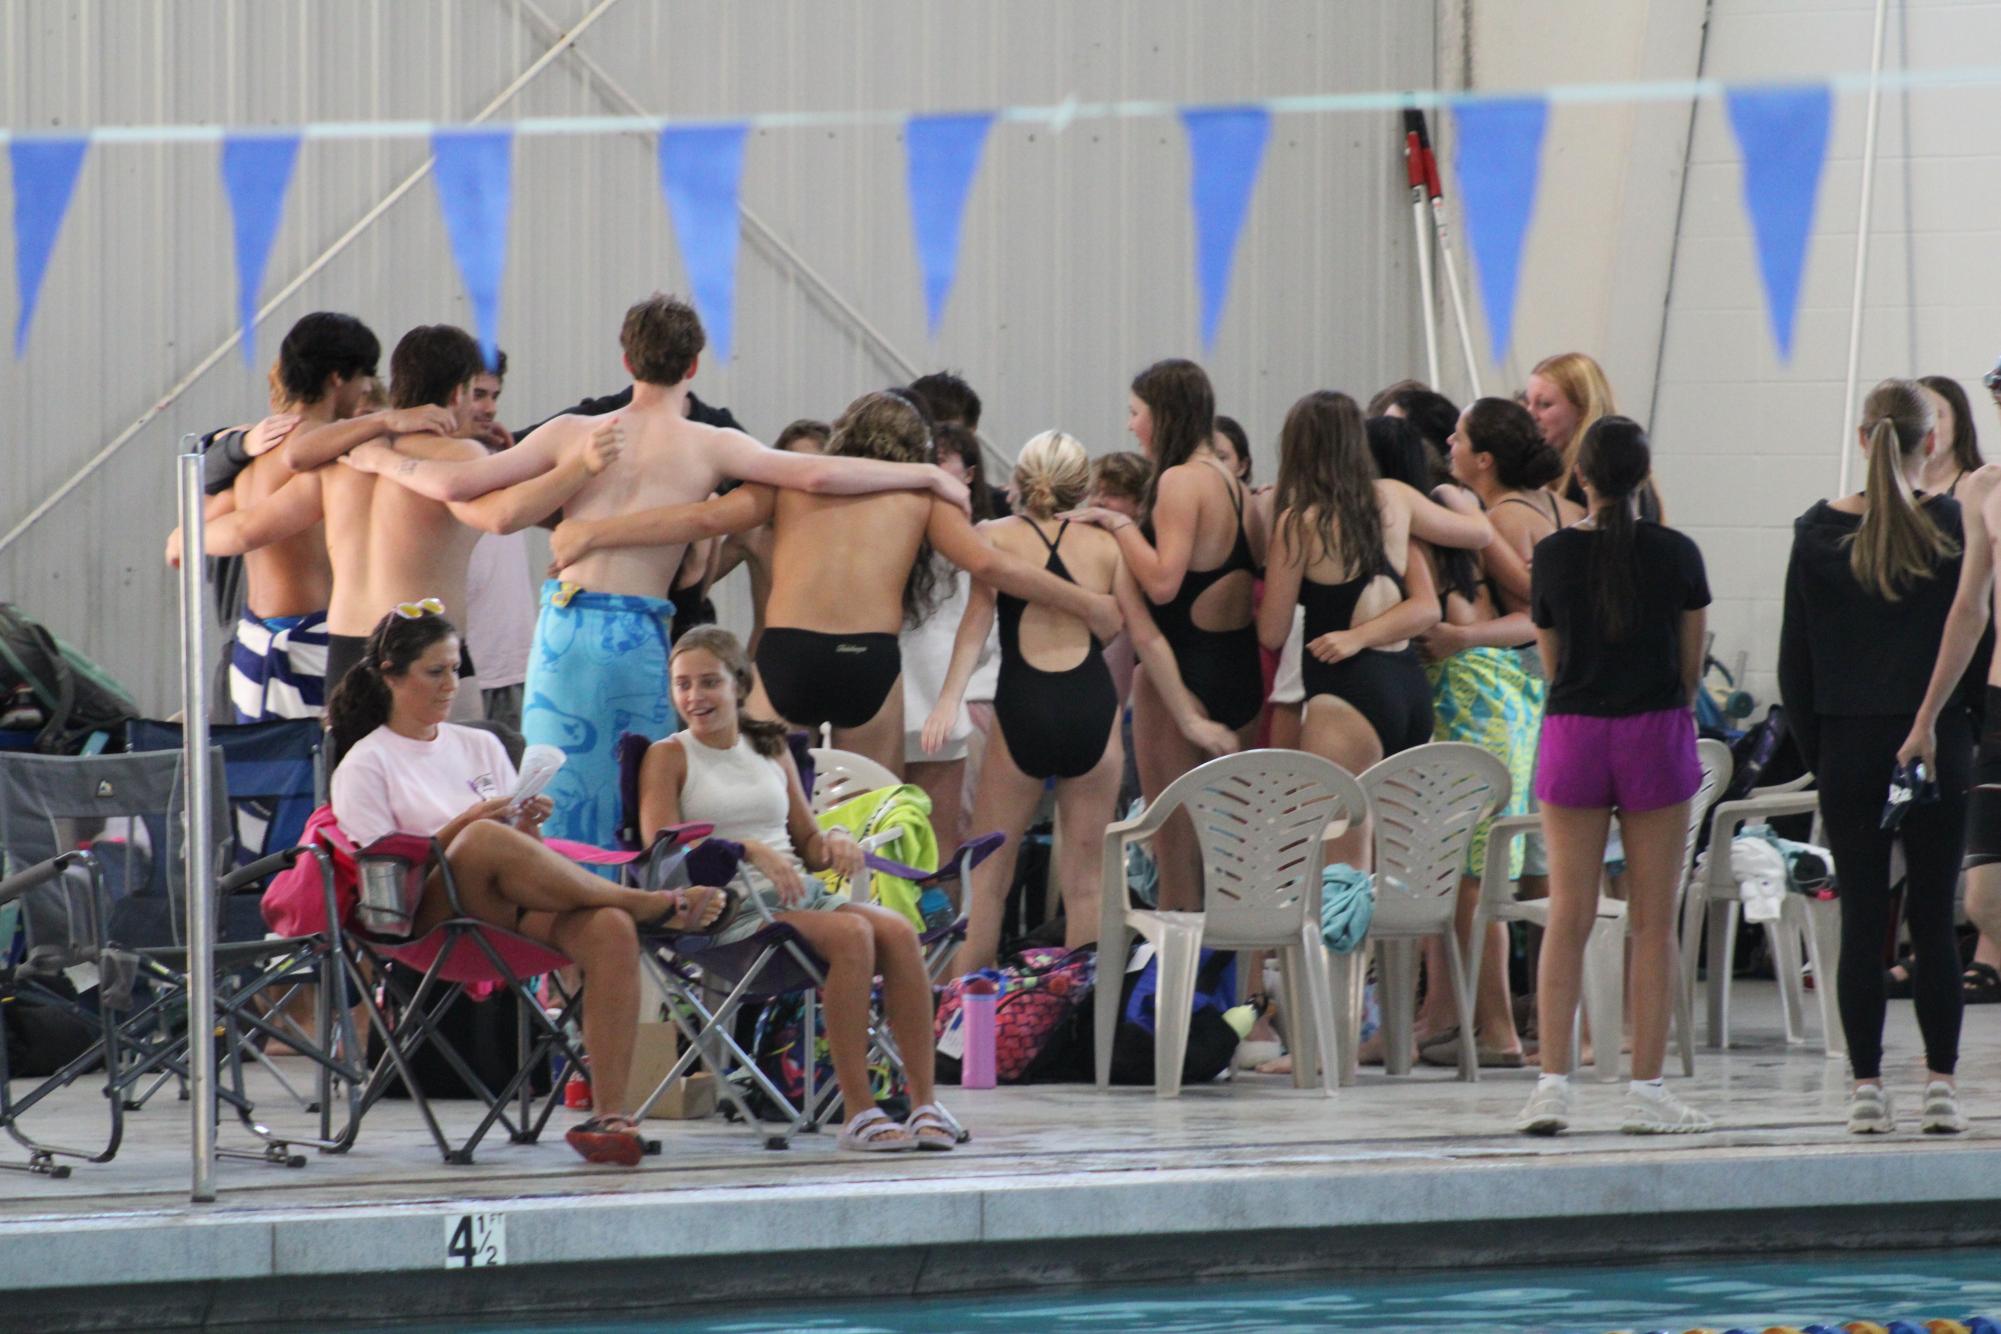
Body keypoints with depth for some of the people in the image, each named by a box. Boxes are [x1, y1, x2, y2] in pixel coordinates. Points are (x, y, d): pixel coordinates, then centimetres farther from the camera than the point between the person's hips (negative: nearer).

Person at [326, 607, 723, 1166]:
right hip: (431, 919, -4)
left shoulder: (480, 746, 26)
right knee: (485, 841, -38)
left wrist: (529, 827, 0)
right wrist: (460, 829, -13)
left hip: (517, 912, 4)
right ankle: (647, 902, -23)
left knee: (610, 929, -30)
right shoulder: (365, 765, 11)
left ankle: (611, 1114, -39)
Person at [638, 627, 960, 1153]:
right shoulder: (668, 756, 7)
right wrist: (748, 849, -20)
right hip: (732, 907, -5)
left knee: (897, 931, -25)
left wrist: (833, 843, -2)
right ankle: (859, 1113, -32)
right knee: (852, 933, -31)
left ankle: (925, 1103, -27)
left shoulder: (772, 750, 22)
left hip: (798, 894, 5)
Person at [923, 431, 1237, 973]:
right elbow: (1147, 636, 10)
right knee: (1085, 879, 10)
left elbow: (977, 621, -11)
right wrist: (1189, 719, 17)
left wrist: (949, 700, -18)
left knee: (988, 876, 8)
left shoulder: (995, 537, 3)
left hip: (1022, 711, -2)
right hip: (1092, 709, 2)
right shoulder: (1106, 544, 9)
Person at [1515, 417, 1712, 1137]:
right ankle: (1646, 1091, 2)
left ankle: (1552, 1084, -3)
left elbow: (1551, 659, 9)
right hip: (1657, 729, -1)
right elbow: (1692, 666, 6)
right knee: (1652, 922, 3)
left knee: (1568, 917, 4)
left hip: (1573, 730, 1)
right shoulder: (1676, 554, -3)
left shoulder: (1554, 554, -1)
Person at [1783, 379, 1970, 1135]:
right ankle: (1940, 1084, 3)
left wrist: (1816, 751, 11)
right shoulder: (1953, 528, -6)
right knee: (1934, 917, 4)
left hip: (1848, 745, 1)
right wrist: (1960, 734, 7)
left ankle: (1866, 1086, 3)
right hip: (1936, 746, -1)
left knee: (1861, 920, 4)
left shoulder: (1818, 533, 0)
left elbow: (1795, 660, 3)